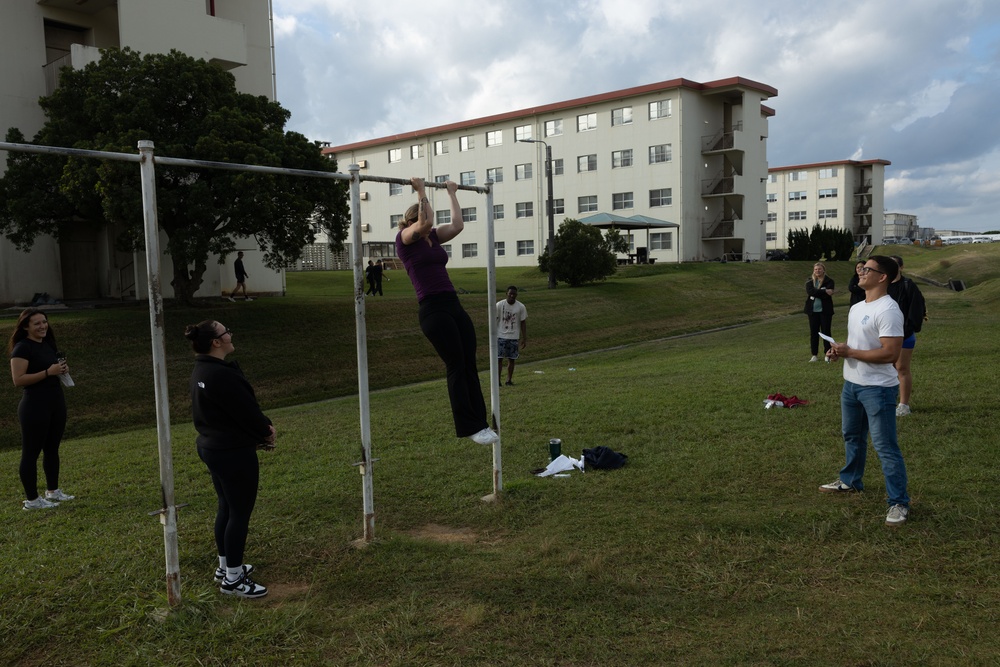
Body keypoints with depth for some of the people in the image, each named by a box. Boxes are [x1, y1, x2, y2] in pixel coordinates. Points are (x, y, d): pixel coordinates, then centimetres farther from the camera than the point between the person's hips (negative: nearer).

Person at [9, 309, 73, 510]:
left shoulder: (48, 344, 12)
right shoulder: (22, 348, -13)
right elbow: (18, 379, -20)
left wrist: (62, 369, 4)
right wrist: (48, 372, -25)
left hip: (56, 402, 9)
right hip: (34, 406, -9)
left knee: (52, 448, 17)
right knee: (31, 452, -1)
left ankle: (53, 491, 29)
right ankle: (31, 500, 6)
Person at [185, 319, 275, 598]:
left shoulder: (202, 371, 8)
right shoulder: (221, 375, -26)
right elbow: (246, 411, -21)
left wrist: (261, 426, 2)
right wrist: (266, 430, -2)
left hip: (213, 447, 11)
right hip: (233, 452, -10)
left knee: (226, 508, 21)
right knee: (240, 513, 1)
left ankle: (226, 566, 34)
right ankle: (233, 579, 11)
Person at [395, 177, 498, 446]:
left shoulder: (433, 237, 17)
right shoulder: (405, 239, -3)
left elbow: (457, 225, 10)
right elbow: (425, 223, -19)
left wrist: (452, 193, 19)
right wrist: (420, 191, -9)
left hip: (454, 306, 8)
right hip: (432, 310, -8)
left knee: (470, 366, 6)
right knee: (456, 367, -5)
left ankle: (481, 422, 14)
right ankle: (469, 427, 3)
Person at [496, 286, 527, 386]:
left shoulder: (521, 307, -2)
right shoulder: (499, 305, -5)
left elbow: (523, 323, 2)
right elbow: (494, 321, -1)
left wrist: (524, 339, -2)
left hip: (514, 337, 2)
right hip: (501, 336, -1)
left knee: (511, 359, 4)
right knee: (499, 358, -6)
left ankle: (509, 380, 14)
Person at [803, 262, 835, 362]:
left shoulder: (829, 281, -3)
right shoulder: (809, 281, 5)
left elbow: (827, 295, -16)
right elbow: (810, 291, -14)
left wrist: (816, 293, -14)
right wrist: (824, 292, -19)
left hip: (825, 310, -3)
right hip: (813, 310, 3)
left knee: (826, 332, 2)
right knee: (813, 332, 6)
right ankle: (815, 355, 13)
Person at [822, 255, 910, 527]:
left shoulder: (887, 310, -20)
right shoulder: (856, 308, 11)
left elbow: (890, 353, -26)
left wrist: (849, 352, -21)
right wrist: (839, 351, 1)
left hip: (877, 389, -10)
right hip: (851, 384, 10)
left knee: (885, 446, -5)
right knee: (852, 436, 24)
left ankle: (899, 502, 4)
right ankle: (851, 481, 42)